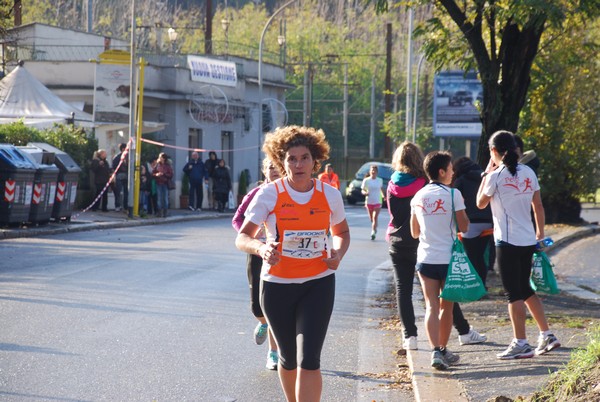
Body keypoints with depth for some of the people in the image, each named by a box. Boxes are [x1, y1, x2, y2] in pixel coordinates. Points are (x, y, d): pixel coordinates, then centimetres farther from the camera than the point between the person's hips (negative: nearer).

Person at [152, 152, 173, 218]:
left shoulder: (168, 166, -1)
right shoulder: (157, 165, 6)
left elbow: (171, 175, -6)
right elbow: (153, 173, 9)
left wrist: (163, 174, -16)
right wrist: (156, 175, -12)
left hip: (165, 184, -2)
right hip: (159, 184, 2)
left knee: (165, 199, 0)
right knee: (159, 198, 4)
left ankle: (165, 212, 5)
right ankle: (159, 212, 8)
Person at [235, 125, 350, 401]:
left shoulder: (329, 195, -2)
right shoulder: (269, 194, -10)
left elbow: (341, 232, 16)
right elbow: (242, 237, -15)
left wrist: (338, 253, -6)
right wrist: (261, 248, -38)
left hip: (318, 285, 0)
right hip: (278, 285, 0)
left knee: (308, 360, -13)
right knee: (288, 359, 14)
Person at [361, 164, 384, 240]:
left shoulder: (380, 180, 4)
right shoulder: (366, 180, -1)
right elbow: (362, 190, 1)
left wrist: (383, 195, 12)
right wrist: (365, 192, -19)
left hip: (377, 202, -1)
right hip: (369, 202, 1)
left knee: (375, 217, -15)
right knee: (371, 219, 11)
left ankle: (373, 233, -20)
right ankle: (375, 228, 37)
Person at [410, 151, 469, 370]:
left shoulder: (418, 197, 5)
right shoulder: (453, 194, -8)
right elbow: (464, 227, -5)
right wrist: (462, 207, 10)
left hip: (425, 259, 3)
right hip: (448, 258, -2)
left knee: (431, 307, -2)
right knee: (446, 307, 12)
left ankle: (436, 351, -17)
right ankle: (443, 350, 22)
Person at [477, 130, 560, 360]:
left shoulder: (496, 176, -12)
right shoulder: (528, 173, 6)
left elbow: (481, 203, 3)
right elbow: (538, 206, 11)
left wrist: (486, 173, 7)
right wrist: (540, 233, 22)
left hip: (507, 242, -6)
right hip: (528, 240, 6)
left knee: (514, 294, -2)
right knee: (526, 290, 19)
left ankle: (520, 343, -1)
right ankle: (546, 336, 18)